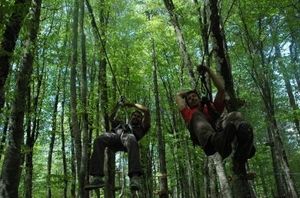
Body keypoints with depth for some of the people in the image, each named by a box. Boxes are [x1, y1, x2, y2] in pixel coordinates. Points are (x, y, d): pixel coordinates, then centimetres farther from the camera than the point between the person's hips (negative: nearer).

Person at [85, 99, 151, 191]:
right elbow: (111, 118, 55)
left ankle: (134, 177, -54)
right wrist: (118, 105, 53)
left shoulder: (141, 128, 37)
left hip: (128, 135, -3)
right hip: (114, 135, 3)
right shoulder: (121, 124, 48)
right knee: (99, 141, -32)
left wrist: (133, 105, 38)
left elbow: (146, 111, 31)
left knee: (132, 141, -42)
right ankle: (97, 178, -41)